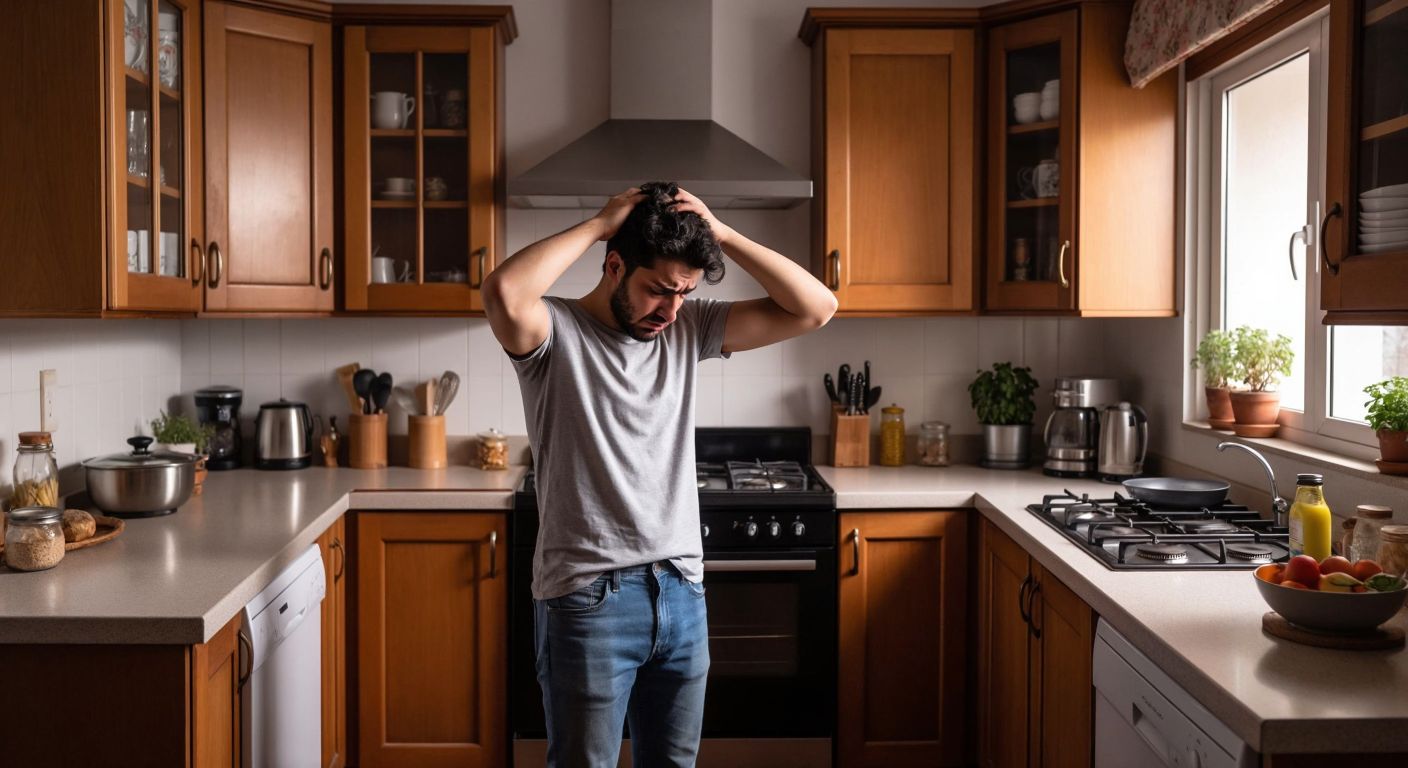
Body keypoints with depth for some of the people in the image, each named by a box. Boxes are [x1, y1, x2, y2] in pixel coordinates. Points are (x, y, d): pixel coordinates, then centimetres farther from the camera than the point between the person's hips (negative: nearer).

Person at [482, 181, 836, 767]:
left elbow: (815, 307, 2)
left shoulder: (688, 328, 7)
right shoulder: (556, 332, -7)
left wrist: (720, 233, -7)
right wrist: (598, 225, -19)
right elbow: (504, 294, -32)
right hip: (588, 599, -5)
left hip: (682, 591, 5)